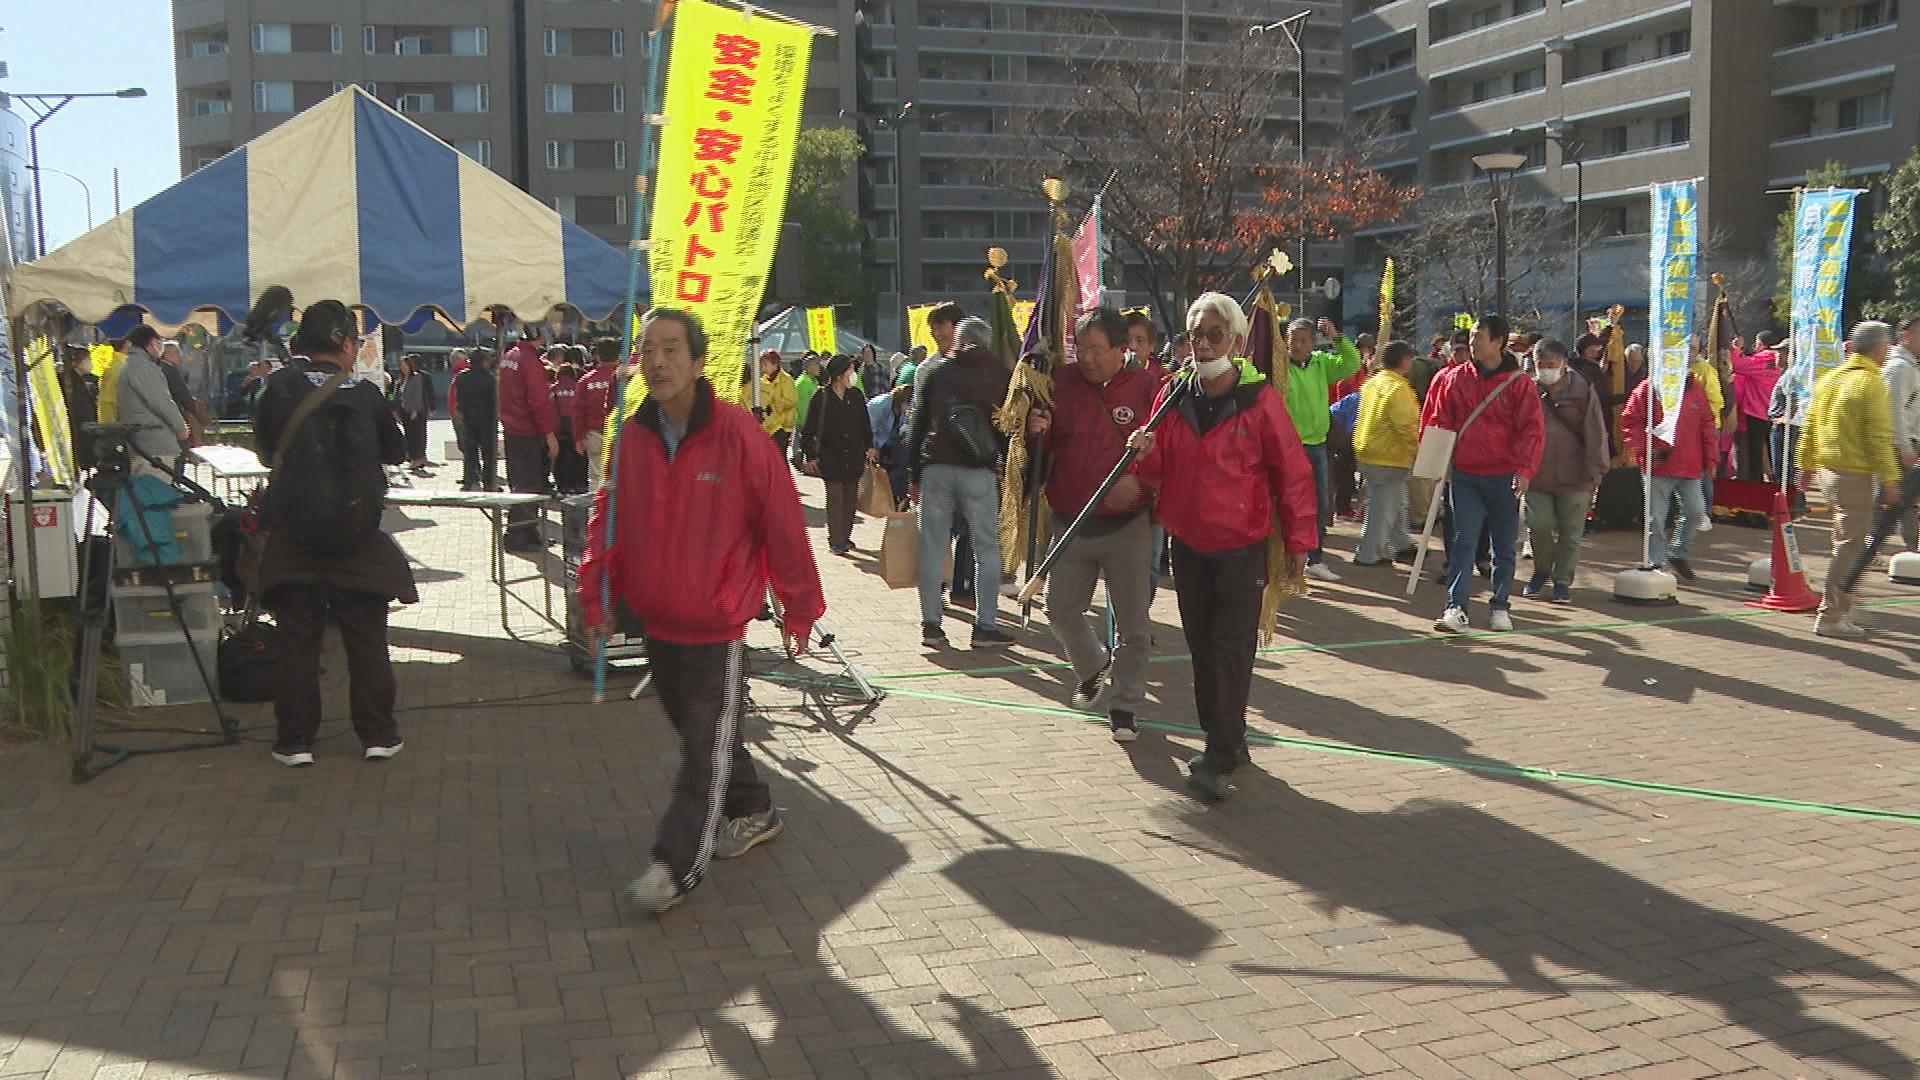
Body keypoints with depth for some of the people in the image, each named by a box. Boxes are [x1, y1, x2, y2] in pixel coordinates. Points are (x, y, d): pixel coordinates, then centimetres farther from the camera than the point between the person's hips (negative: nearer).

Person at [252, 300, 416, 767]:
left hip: (293, 532, 1)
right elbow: (396, 451, 11)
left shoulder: (280, 386, -2)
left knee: (297, 639, 7)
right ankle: (377, 734, 12)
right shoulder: (365, 393, -3)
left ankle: (295, 740, 9)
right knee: (366, 637, 8)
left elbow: (265, 448, 11)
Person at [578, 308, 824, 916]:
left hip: (718, 626, -6)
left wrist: (799, 608, -5)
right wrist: (597, 597, 1)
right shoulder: (632, 437, -1)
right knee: (698, 734, 19)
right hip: (658, 621, 6)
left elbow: (783, 523, -10)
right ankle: (754, 813, 40)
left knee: (707, 748, -2)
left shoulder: (736, 433, -16)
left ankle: (676, 866, 5)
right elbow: (608, 521, 8)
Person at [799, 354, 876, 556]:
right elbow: (809, 430, -4)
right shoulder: (821, 398, -7)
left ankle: (844, 537, 19)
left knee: (851, 498, 8)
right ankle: (836, 541, -1)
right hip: (831, 458, -5)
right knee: (835, 498, -5)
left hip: (854, 456, 5)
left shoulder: (855, 396, 7)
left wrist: (869, 446, 9)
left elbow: (865, 425, 17)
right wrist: (810, 455, -6)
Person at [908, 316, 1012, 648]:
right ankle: (985, 625, 2)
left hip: (935, 467, 1)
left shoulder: (934, 371, 9)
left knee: (932, 547, 6)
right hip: (979, 470, -1)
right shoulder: (999, 373, 7)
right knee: (986, 548, 5)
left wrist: (914, 473, 11)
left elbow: (917, 422, 8)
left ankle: (930, 624, 5)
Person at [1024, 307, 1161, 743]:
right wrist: (1036, 429, -13)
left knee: (1132, 622, 3)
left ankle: (1124, 705, 17)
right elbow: (1043, 447, 10)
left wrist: (1138, 478, -23)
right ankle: (1092, 668, 38)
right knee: (1061, 608, 10)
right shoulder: (1061, 383, 2)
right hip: (1069, 523, 3)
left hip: (1126, 525, -3)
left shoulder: (1147, 387, -5)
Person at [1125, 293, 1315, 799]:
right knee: (1202, 647, 11)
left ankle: (1221, 757, -3)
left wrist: (1299, 539, -2)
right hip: (1188, 543, 5)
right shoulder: (1173, 396, 3)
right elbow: (1159, 473, 7)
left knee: (1232, 651, -6)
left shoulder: (1259, 399, -11)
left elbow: (1293, 472, -4)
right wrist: (1146, 454, -16)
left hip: (1242, 547, -5)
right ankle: (1223, 740, 24)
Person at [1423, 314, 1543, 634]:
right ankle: (1456, 607, -9)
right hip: (1464, 475, 1)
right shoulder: (1453, 378, 5)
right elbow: (1439, 423, 9)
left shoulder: (1518, 382, -1)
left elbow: (1530, 429, -5)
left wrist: (1525, 470, -15)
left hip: (1504, 477, -1)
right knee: (1463, 542, -6)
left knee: (1504, 545, 8)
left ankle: (1499, 607, 19)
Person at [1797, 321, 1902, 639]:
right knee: (1849, 544, -4)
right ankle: (1830, 617, -3)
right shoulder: (1871, 383, -13)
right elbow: (1880, 437, -16)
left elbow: (1809, 426, 16)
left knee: (1848, 542, 19)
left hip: (1826, 469, 8)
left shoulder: (1829, 378, 11)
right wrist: (1890, 481, -12)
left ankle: (1841, 609, 24)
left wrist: (1806, 466, 23)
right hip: (1854, 473, -8)